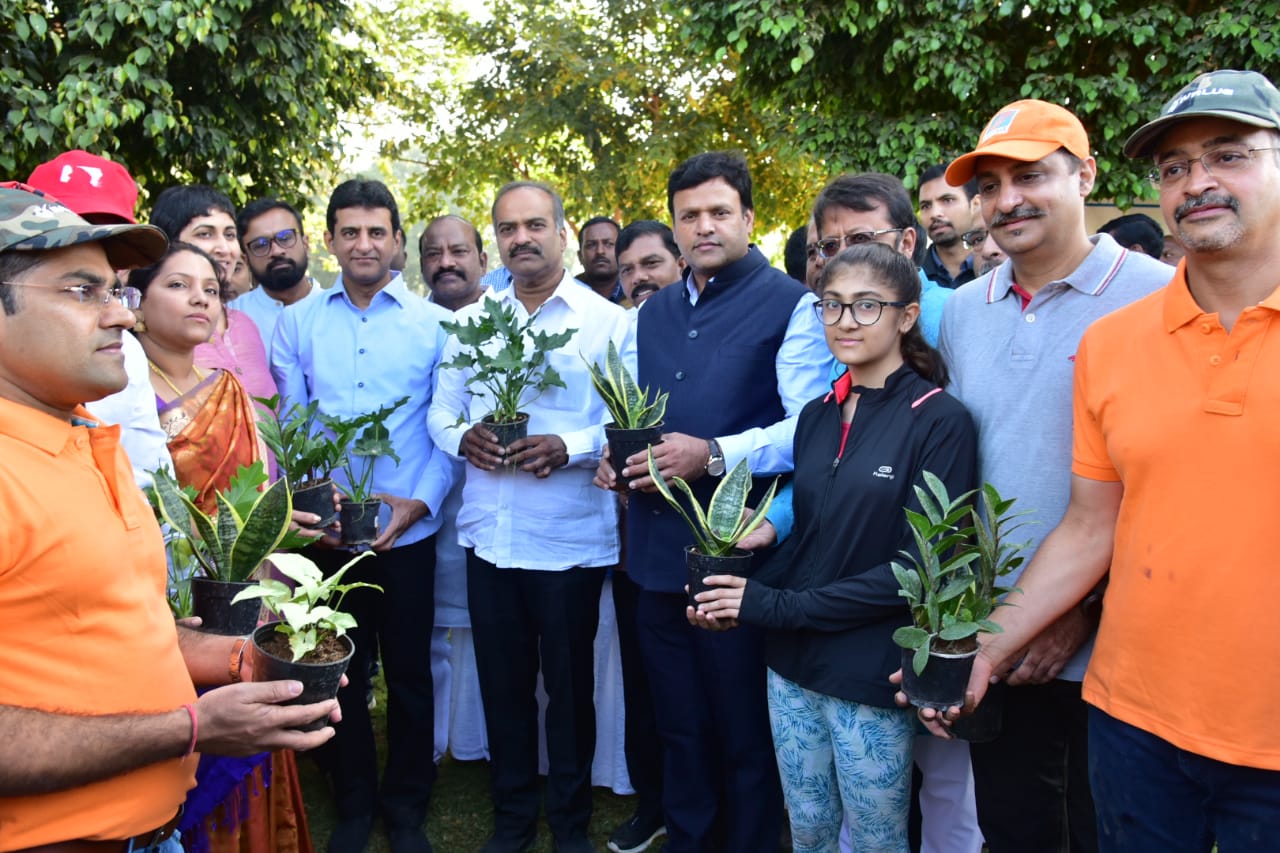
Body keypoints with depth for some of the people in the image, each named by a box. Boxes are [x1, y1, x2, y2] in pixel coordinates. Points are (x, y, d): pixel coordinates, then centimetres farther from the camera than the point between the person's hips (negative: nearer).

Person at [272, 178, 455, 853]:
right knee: (339, 672, 13)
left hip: (408, 532, -1)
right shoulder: (297, 323, 5)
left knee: (409, 672, 10)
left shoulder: (433, 323, 0)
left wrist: (422, 500, -14)